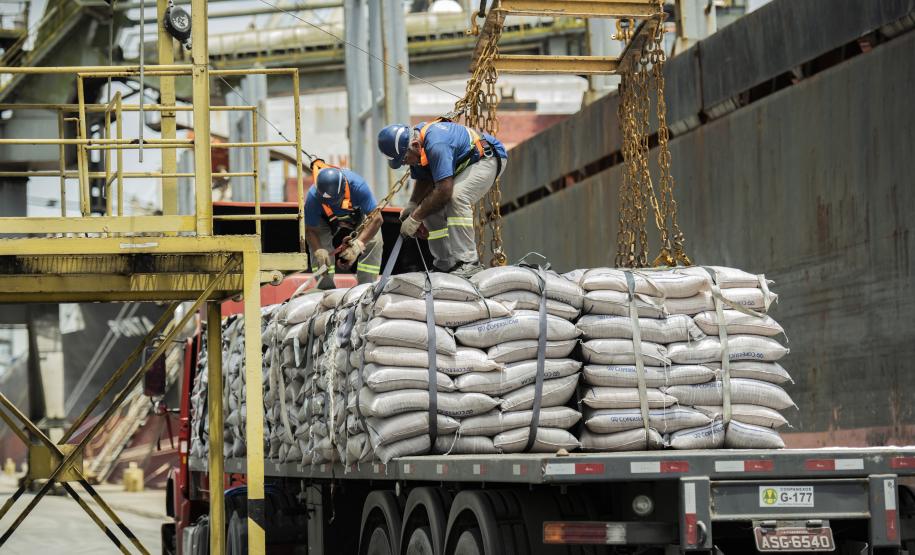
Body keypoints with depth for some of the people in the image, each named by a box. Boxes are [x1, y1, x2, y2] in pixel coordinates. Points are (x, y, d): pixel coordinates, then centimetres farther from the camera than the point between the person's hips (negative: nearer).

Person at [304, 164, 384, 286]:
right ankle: (325, 287, -5)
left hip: (358, 212, 0)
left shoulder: (358, 186, -45)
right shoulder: (313, 197, -41)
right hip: (326, 218, 0)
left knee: (374, 240, -19)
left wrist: (358, 244, -53)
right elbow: (310, 230, -28)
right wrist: (318, 251, -46)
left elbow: (376, 219, -44)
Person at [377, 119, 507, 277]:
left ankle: (469, 263, -32)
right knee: (431, 206, -2)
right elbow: (424, 181, 7)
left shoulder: (436, 145, -37)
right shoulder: (416, 148, -7)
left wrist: (415, 218, -29)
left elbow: (444, 191, -37)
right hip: (462, 166, 10)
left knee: (456, 197, -32)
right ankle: (446, 264, 5)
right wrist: (412, 205, -11)